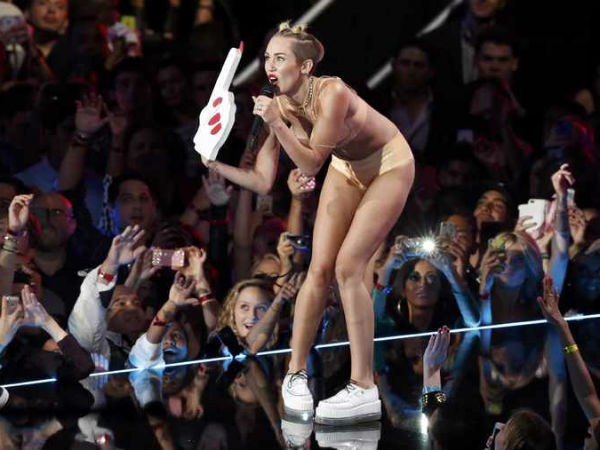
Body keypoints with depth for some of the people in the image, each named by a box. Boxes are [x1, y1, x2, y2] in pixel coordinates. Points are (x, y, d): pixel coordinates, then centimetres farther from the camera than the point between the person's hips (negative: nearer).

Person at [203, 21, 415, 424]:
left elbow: (312, 164, -33)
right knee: (319, 269, -1)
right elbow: (263, 182, -14)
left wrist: (278, 125, -44)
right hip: (347, 169, 6)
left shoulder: (332, 94, -35)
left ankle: (364, 390, -12)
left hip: (389, 166, -6)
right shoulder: (278, 107, -16)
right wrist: (217, 165, -27)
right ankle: (296, 375, 8)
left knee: (348, 267, -15)